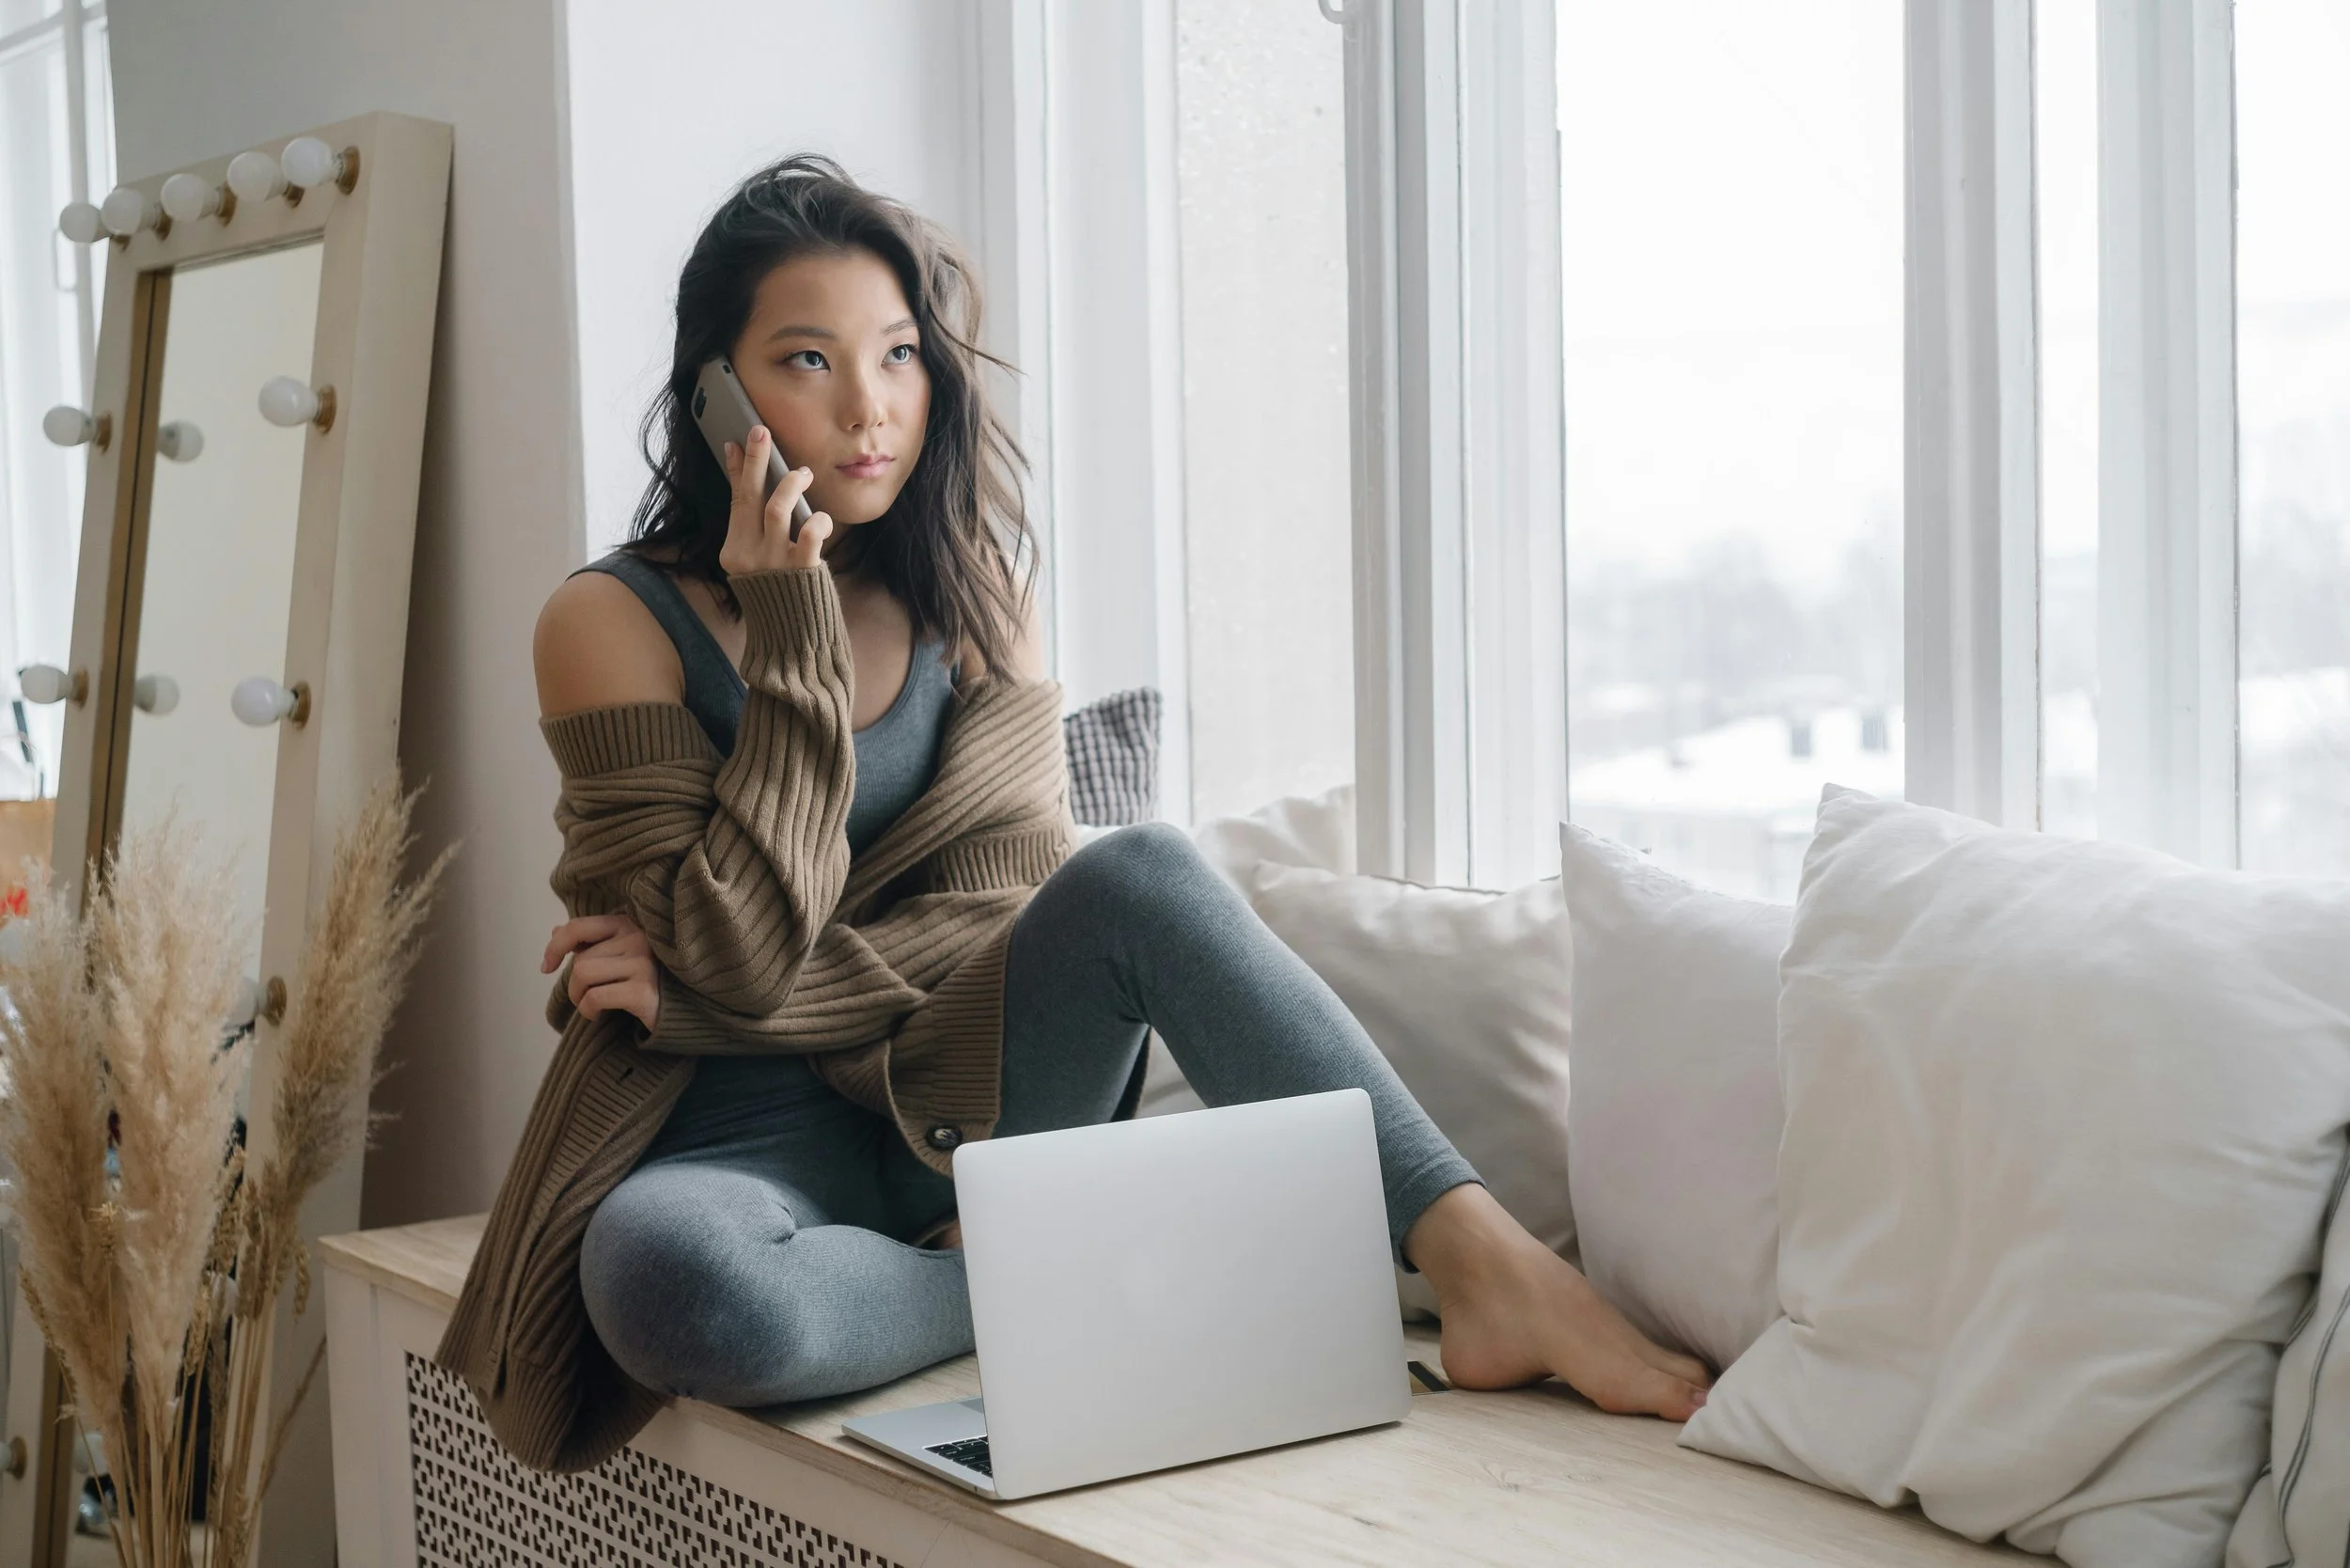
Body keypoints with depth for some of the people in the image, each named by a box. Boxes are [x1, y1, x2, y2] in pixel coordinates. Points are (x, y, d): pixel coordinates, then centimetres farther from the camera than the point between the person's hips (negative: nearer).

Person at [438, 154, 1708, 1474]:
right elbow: (742, 948, -14)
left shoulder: (969, 595, 7)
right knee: (659, 1275, -40)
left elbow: (1010, 900, -3)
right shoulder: (616, 623, -6)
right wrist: (792, 633, -16)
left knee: (1141, 873, -26)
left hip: (947, 1096, 3)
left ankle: (1489, 1269, -30)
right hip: (755, 1141, -3)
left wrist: (706, 984, -12)